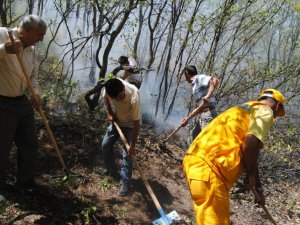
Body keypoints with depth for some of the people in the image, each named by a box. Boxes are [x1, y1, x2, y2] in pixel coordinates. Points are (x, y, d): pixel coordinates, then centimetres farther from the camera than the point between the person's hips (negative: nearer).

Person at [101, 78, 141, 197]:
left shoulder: (134, 98, -40)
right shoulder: (110, 87, -28)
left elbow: (136, 122, -31)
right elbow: (105, 97, 0)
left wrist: (133, 145, -26)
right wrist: (110, 113, -7)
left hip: (130, 124, -5)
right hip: (117, 120, 6)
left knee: (127, 154, -7)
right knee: (106, 144, 9)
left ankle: (125, 182, 7)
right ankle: (111, 171, 31)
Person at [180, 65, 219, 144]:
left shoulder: (200, 78, -3)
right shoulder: (194, 85, 23)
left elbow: (215, 80, -24)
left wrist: (208, 95, -34)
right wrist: (187, 119, 20)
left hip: (208, 114, -10)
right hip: (200, 115, 10)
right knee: (192, 136, 21)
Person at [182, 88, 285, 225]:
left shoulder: (244, 109, 30)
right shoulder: (265, 111, 5)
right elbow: (250, 144, -14)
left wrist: (257, 186, 33)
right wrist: (251, 174, 4)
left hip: (195, 161, 10)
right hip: (208, 167, -9)